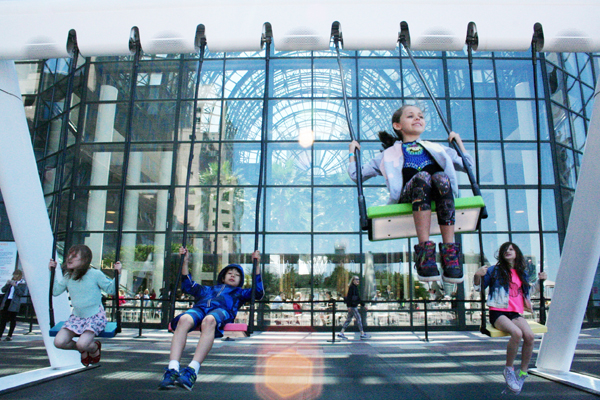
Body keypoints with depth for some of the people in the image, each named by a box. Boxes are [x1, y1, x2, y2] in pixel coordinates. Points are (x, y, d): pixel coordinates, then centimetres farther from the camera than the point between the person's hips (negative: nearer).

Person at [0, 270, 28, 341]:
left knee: (12, 319, 1)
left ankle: (9, 336, 8)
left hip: (14, 304, -5)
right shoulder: (11, 281, 16)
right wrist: (7, 284, -5)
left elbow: (21, 293, -12)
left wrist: (15, 286, -18)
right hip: (6, 301, 5)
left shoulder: (23, 284, 0)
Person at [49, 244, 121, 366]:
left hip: (95, 316, -5)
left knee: (82, 344, -25)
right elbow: (55, 291, 13)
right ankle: (83, 350, 18)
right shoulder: (68, 277, 4)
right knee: (58, 342, -13)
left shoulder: (95, 274, -11)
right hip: (77, 317, 6)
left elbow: (111, 290, -5)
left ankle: (95, 348, 15)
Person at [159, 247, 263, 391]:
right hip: (199, 308, 2)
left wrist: (257, 265, 20)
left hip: (221, 310, -2)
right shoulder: (208, 289, 45)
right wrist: (185, 261, 45)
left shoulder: (239, 293, 38)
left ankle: (192, 370, -53)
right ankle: (172, 369, -49)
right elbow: (188, 286, 47)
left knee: (209, 321, -41)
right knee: (184, 319, -36)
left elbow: (259, 292, 24)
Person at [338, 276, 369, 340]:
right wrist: (349, 306, -23)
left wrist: (363, 304, 26)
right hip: (352, 306, -10)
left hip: (354, 305, 10)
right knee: (358, 318, -4)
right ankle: (362, 334, 3)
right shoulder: (351, 287, -12)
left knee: (348, 319, 10)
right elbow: (349, 296, -18)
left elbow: (358, 298, 25)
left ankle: (341, 333, 11)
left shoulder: (355, 287, 17)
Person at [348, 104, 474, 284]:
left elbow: (467, 165, 39)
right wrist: (353, 152, 28)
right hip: (408, 196, -2)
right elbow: (356, 174, 30)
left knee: (441, 177, -34)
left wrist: (458, 141, 38)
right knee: (422, 177, -35)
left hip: (439, 196, 2)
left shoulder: (436, 148, 37)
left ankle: (450, 253, -40)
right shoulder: (390, 155, 31)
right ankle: (425, 251, -45)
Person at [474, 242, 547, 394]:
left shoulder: (522, 273, 18)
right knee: (517, 333, -33)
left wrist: (539, 281, 21)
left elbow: (528, 291, 34)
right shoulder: (494, 270, 5)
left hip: (515, 313, 4)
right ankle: (508, 369, -11)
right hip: (498, 313, -4)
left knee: (529, 335, -27)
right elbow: (479, 288, 8)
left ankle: (523, 373, -8)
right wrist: (477, 275, -12)